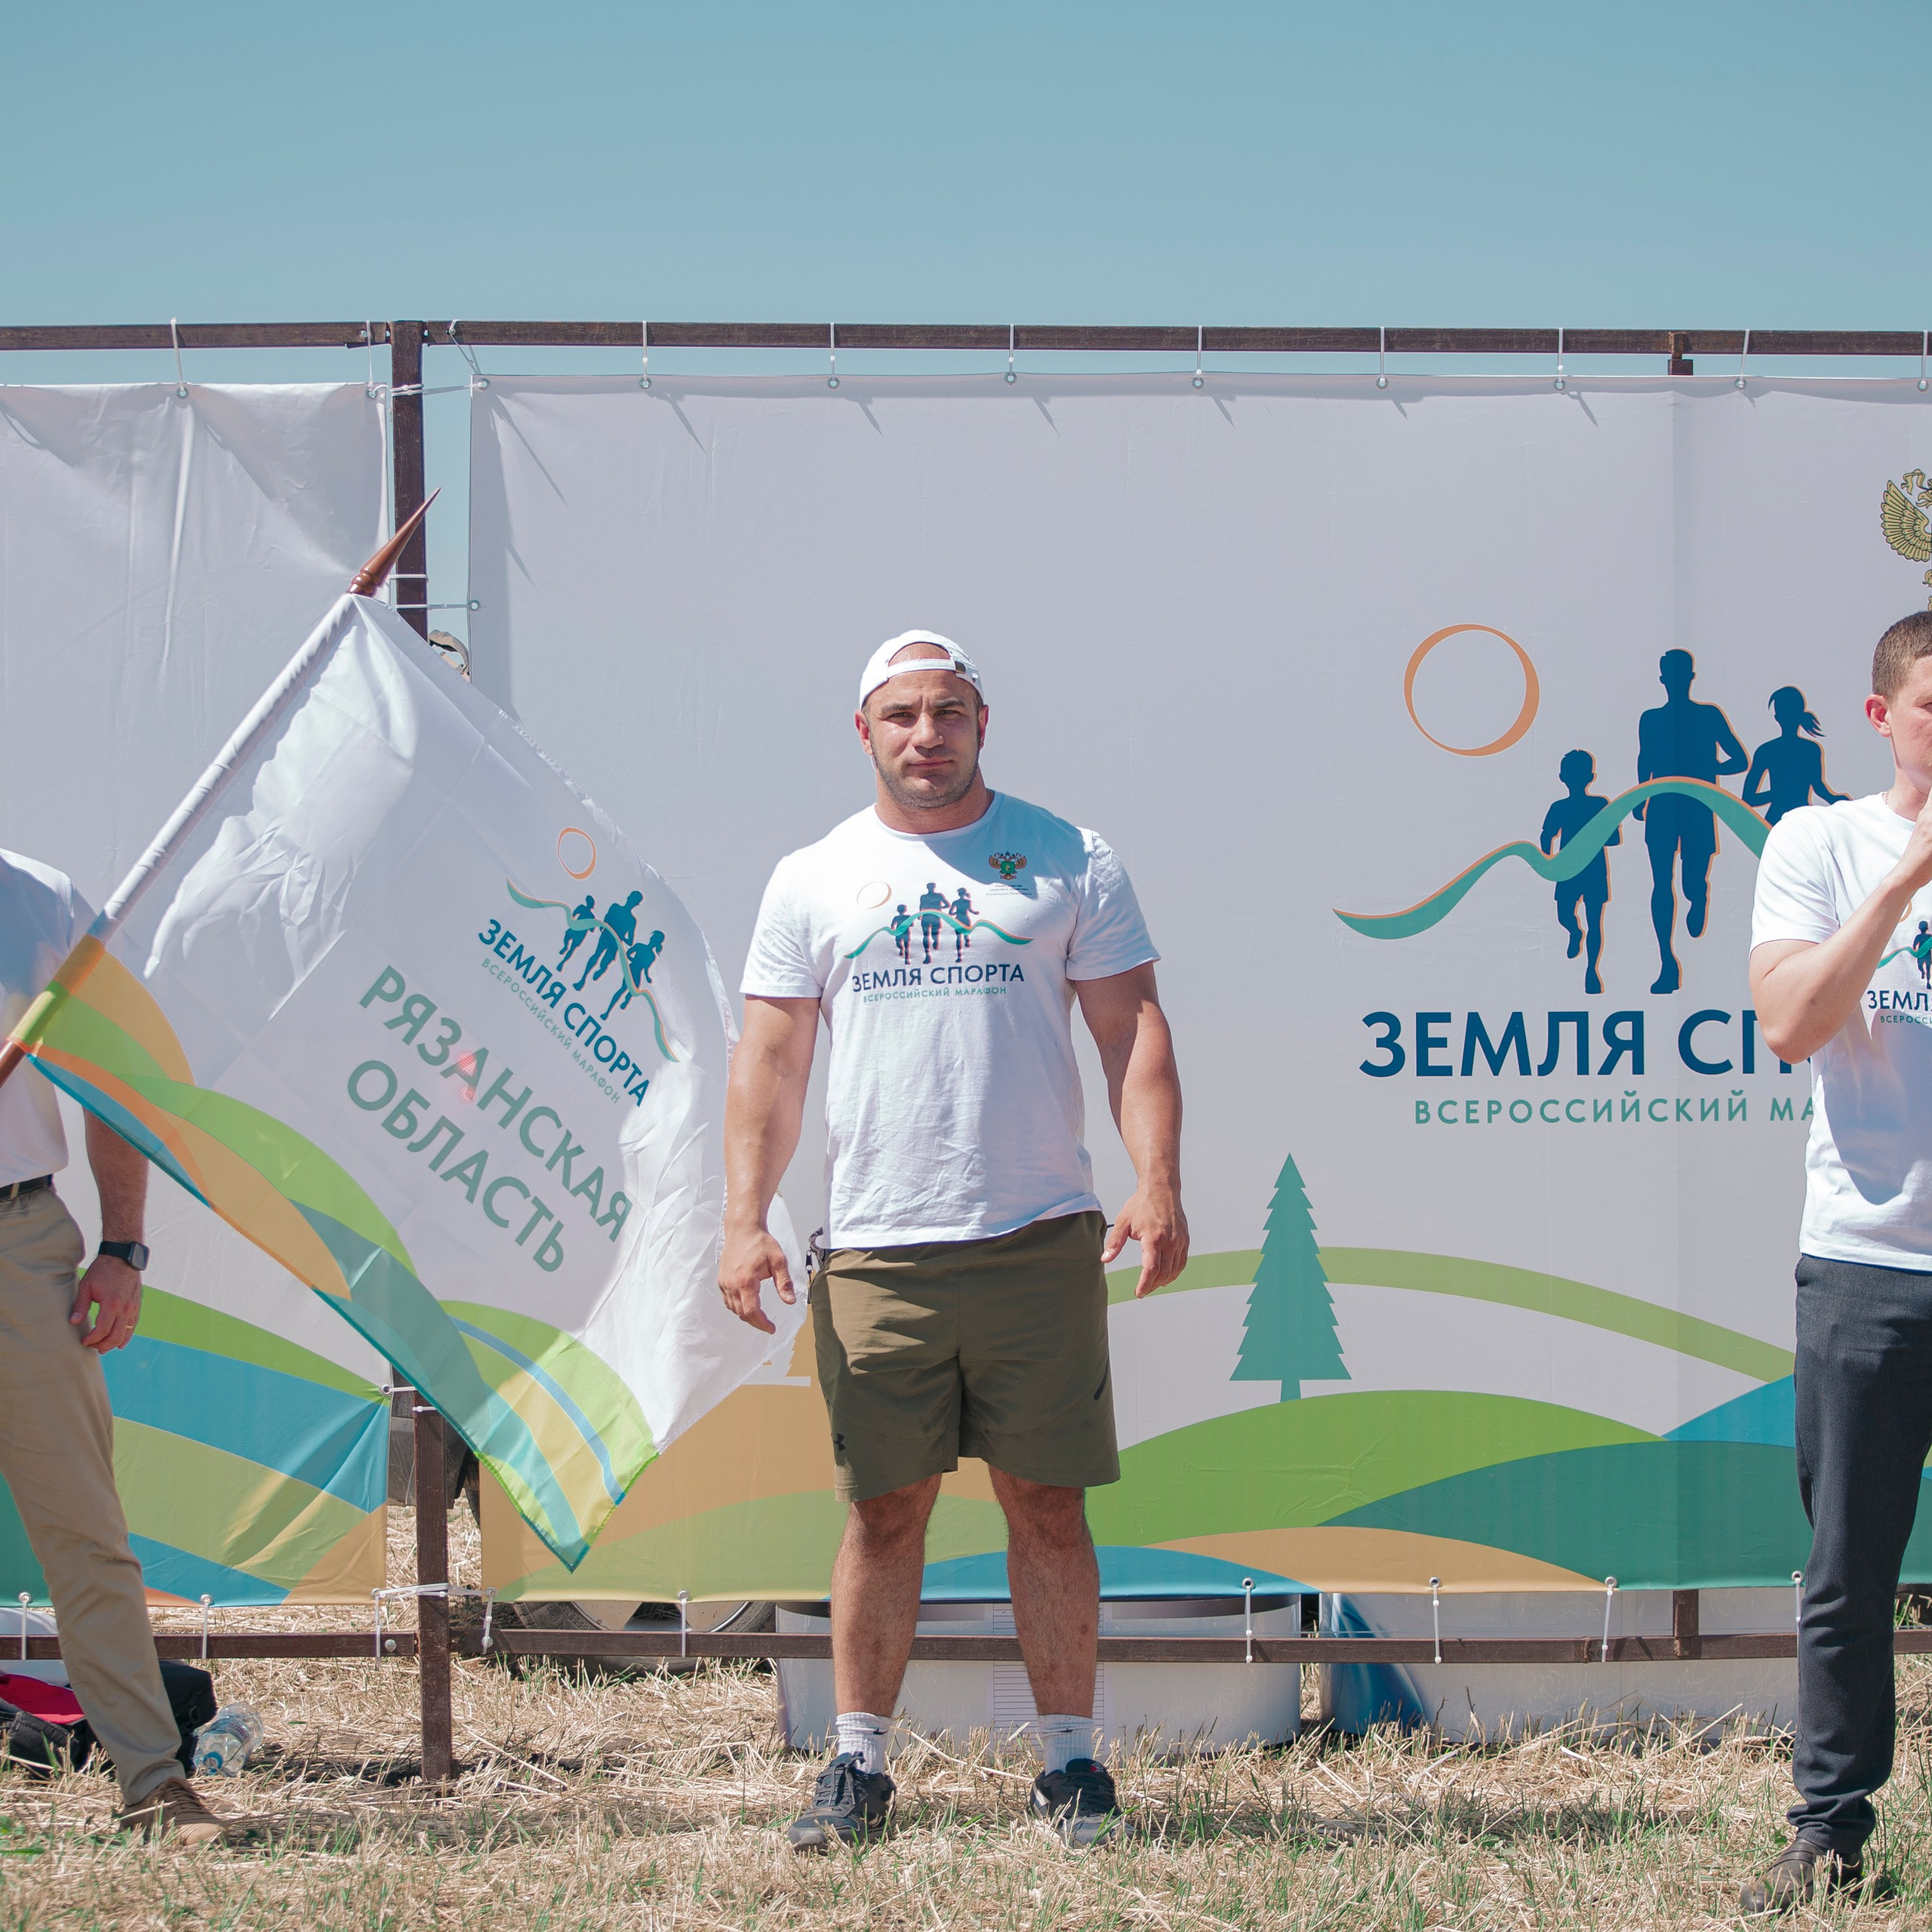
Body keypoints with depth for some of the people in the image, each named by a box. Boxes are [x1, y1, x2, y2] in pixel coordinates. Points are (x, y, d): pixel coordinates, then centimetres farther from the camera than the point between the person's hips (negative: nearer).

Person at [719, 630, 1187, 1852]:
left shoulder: (1068, 862, 7)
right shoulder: (814, 880, 10)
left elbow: (1132, 1030, 3)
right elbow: (772, 1062, 8)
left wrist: (1159, 1187, -10)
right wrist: (746, 1219, -3)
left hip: (1040, 1243, -1)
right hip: (876, 1251, 1)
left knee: (1048, 1502, 0)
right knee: (885, 1509, 3)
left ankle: (1070, 1761, 9)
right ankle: (860, 1763, 11)